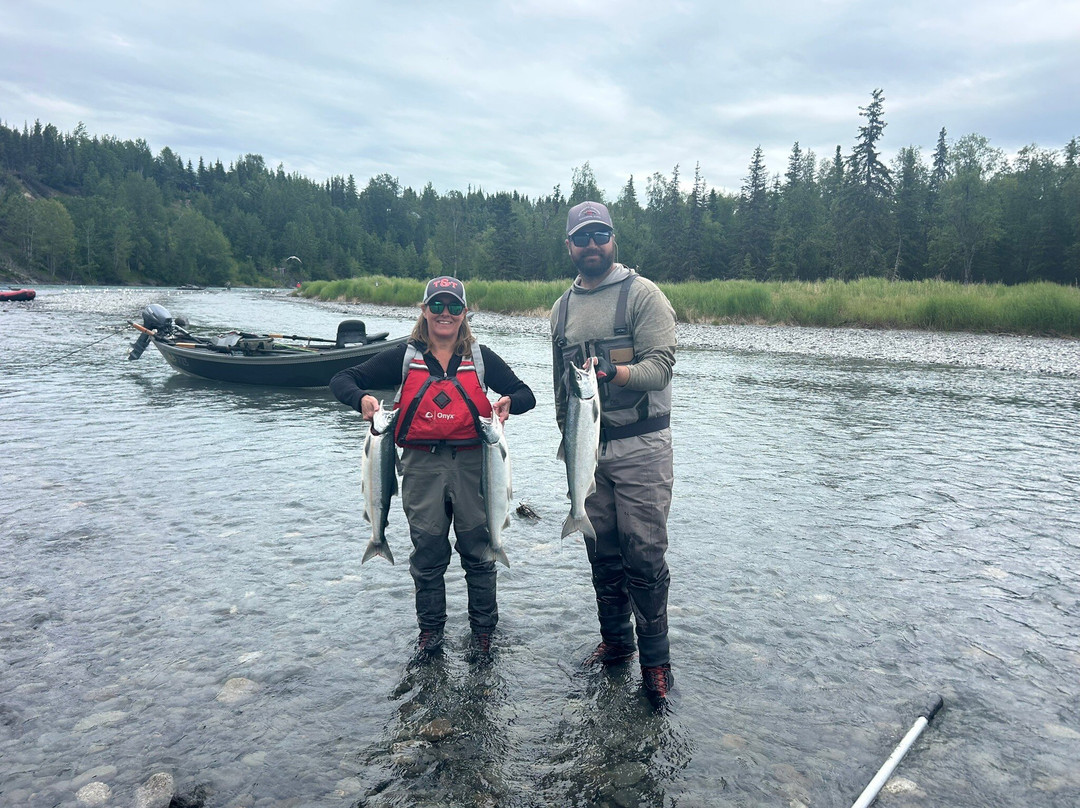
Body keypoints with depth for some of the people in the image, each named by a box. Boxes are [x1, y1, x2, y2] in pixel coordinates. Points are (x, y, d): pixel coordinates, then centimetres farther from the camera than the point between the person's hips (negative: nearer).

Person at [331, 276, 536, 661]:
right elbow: (342, 379, 5)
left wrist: (508, 401, -14)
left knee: (478, 550, 7)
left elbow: (526, 394, 9)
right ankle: (429, 631, 27)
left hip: (472, 463, 0)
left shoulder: (481, 358, 6)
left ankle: (483, 629, 26)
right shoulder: (404, 358, 5)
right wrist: (362, 398, -17)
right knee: (427, 553, 9)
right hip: (422, 466, 0)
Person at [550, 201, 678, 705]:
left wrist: (612, 372, -30)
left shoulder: (642, 294, -4)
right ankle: (615, 641, 30)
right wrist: (565, 433, 20)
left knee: (644, 555, -3)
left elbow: (660, 366, -15)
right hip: (587, 446, 5)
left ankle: (655, 658, 12)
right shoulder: (563, 308, 13)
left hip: (640, 445, -5)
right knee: (602, 551, 13)